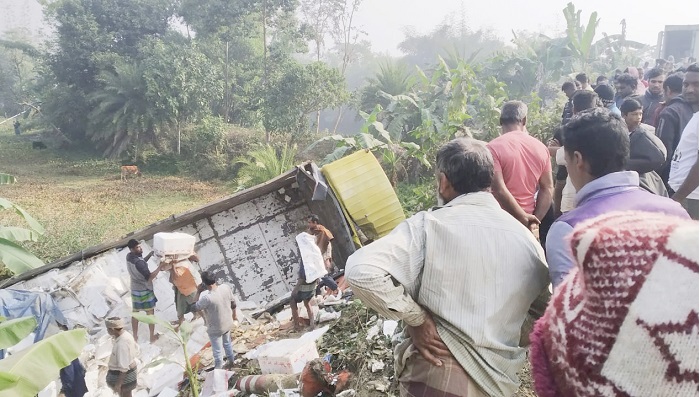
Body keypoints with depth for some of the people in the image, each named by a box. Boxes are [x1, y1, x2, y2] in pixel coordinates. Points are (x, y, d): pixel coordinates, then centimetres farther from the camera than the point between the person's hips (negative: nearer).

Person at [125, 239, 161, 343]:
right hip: (145, 291, -7)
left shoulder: (129, 257, -4)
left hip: (135, 290, 7)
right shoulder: (138, 262, -30)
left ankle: (135, 337, 27)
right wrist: (160, 267, -30)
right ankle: (152, 337, 20)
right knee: (150, 313, 9)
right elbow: (149, 277, -30)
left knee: (135, 313, 16)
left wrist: (150, 254, 2)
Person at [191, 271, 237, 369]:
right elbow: (233, 303, -2)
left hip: (215, 329, -6)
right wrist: (234, 316, 16)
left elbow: (193, 308, -19)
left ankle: (219, 369, 40)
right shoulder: (226, 287, -19)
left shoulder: (207, 298, -36)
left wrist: (198, 292, -16)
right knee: (227, 343, 32)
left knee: (217, 351, 19)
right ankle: (231, 360, 55)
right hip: (228, 323, 6)